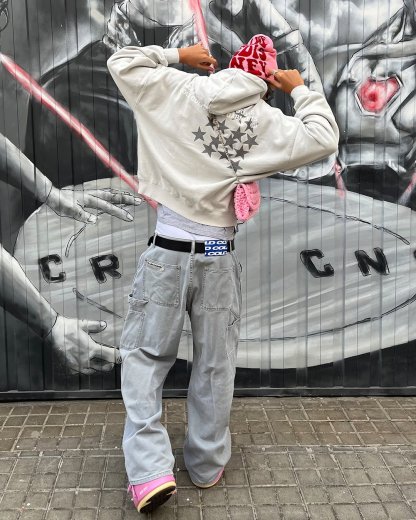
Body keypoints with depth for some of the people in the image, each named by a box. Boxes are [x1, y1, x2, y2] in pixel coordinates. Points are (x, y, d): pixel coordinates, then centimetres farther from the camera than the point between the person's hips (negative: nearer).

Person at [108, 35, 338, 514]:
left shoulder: (179, 91, 1)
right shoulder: (267, 121, -1)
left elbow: (122, 62, 10)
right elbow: (323, 139, 3)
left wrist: (178, 55, 19)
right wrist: (300, 90, 13)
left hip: (168, 250, 0)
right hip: (218, 255, 1)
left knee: (144, 354, 9)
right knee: (215, 364, 13)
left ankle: (151, 469, 0)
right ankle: (206, 466, 27)